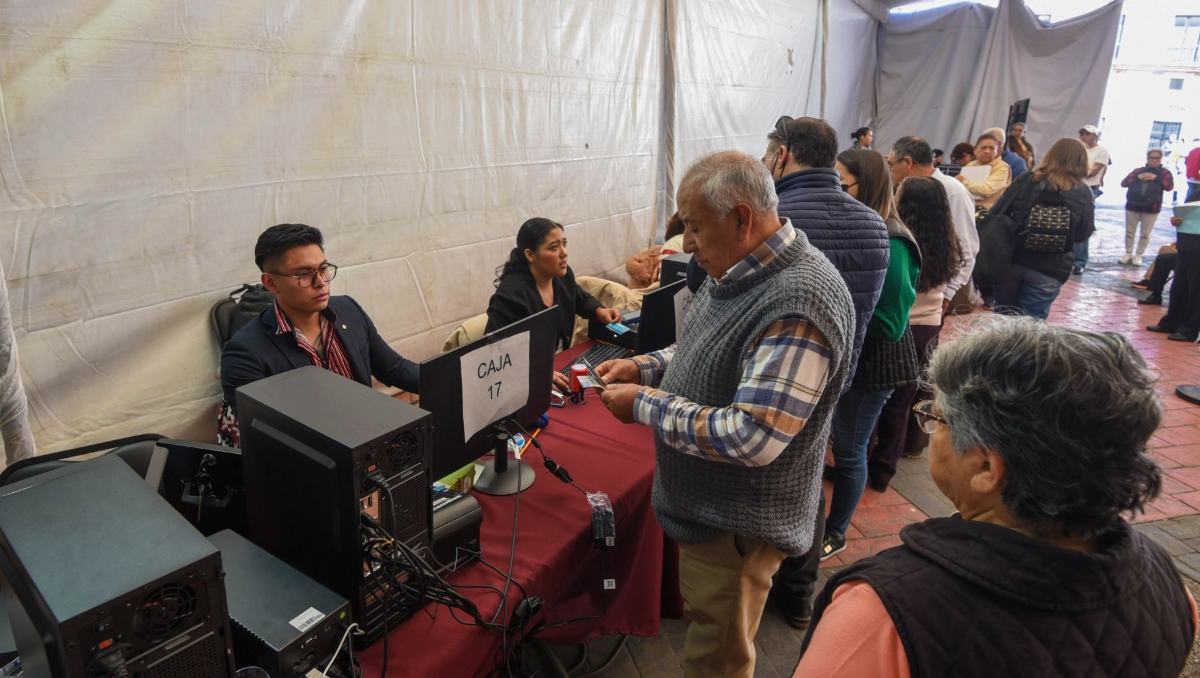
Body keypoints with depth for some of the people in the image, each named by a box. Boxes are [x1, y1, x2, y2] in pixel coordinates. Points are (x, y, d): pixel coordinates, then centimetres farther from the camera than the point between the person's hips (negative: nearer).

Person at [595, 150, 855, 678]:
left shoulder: (798, 303, -32)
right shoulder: (740, 270, 0)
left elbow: (752, 439, -34)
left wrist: (646, 405, -26)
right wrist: (646, 366, 0)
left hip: (736, 523, -9)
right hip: (708, 504, 9)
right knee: (703, 622, 30)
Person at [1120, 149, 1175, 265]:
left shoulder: (1165, 172, 5)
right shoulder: (1138, 171, 9)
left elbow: (1170, 186, -9)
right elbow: (1123, 183, 0)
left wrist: (1156, 178, -17)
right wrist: (1138, 177, -13)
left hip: (1151, 209, -2)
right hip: (1133, 206, 2)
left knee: (1145, 234, 2)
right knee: (1129, 232, 6)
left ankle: (1138, 255, 9)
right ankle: (1128, 254, 16)